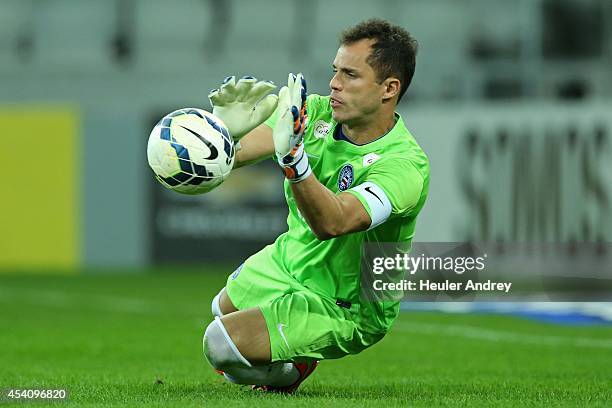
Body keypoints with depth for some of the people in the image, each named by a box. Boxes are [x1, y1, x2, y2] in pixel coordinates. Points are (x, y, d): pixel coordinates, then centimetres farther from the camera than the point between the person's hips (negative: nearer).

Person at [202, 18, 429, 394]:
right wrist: (224, 131, -47)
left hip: (344, 307, -8)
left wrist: (293, 155, -64)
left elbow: (332, 223, -49)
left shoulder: (406, 165, -34)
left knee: (222, 344, -18)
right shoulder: (315, 112, -15)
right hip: (290, 259, 8)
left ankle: (291, 371, 14)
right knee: (224, 307, 30)